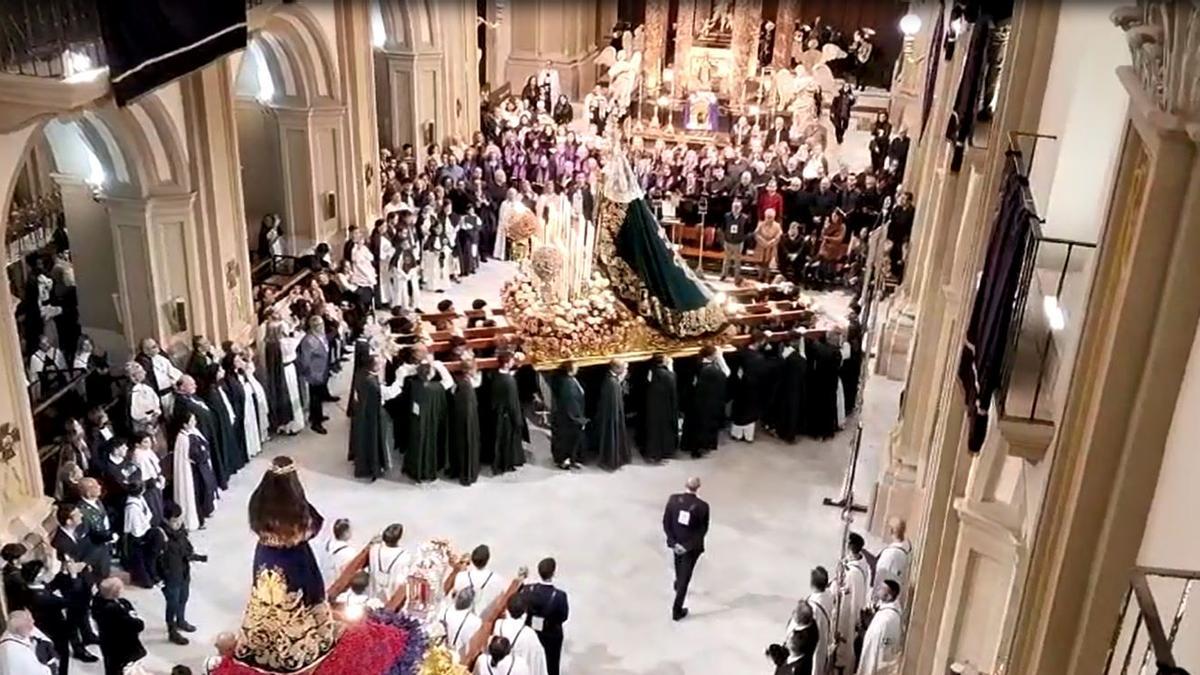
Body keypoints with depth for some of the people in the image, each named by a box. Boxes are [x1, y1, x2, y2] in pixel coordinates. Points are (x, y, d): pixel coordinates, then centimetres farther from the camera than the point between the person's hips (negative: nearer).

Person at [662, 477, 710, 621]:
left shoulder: (673, 499, -17)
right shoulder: (703, 506, -23)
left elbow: (666, 522, -13)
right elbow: (703, 530, -18)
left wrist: (674, 542, -12)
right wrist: (687, 547, -14)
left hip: (676, 541, 3)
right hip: (692, 546, -3)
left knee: (679, 563, 34)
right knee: (685, 576, 9)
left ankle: (679, 584, 62)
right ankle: (677, 610, 13)